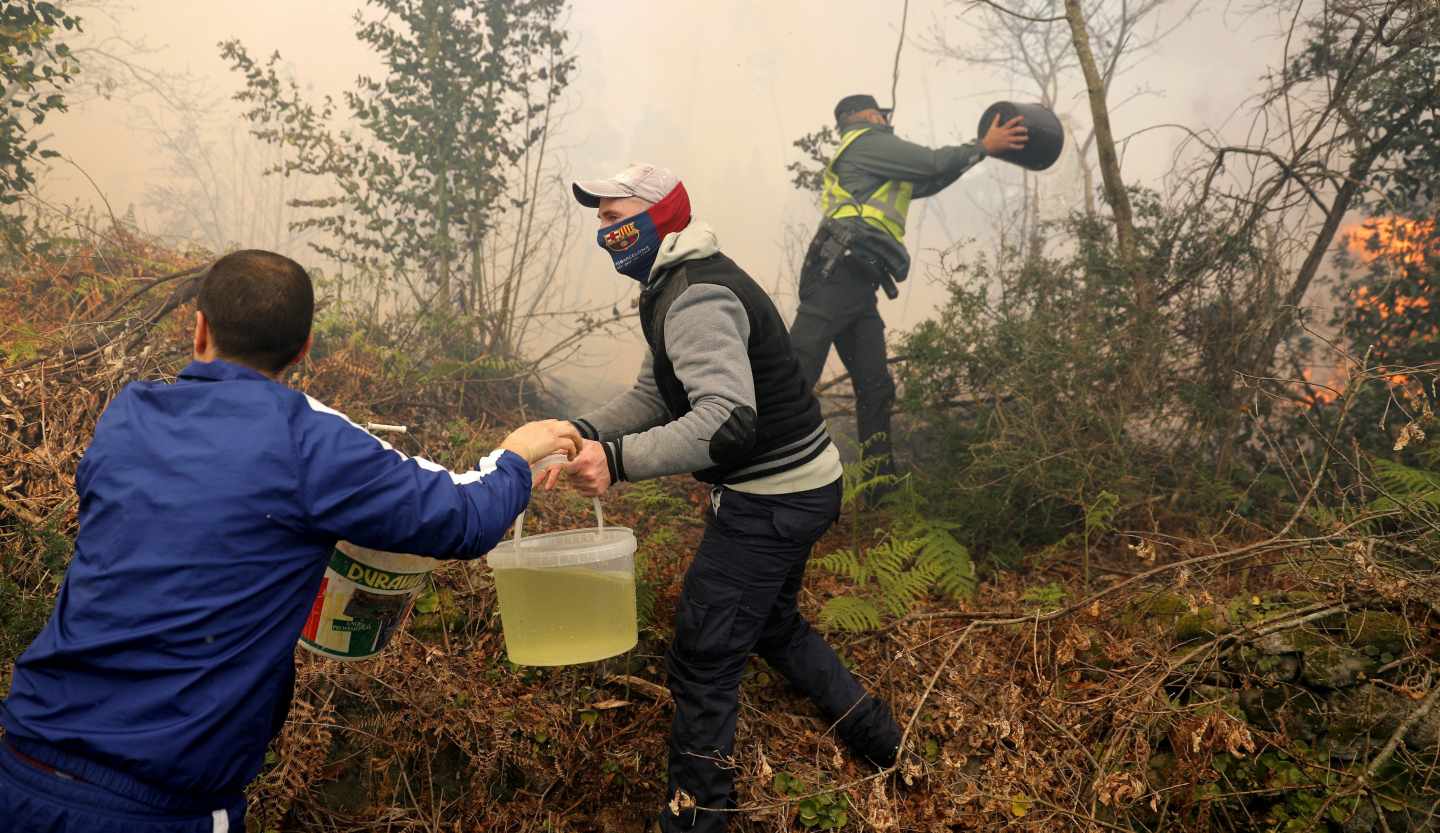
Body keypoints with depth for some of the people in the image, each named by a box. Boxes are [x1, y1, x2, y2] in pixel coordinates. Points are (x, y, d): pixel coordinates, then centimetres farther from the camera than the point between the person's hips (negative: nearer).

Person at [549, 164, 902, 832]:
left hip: (771, 503, -11)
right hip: (798, 485, 11)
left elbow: (728, 419, -34)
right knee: (772, 623, 29)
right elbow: (652, 397, 11)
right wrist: (581, 434, -5)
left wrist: (619, 460, -39)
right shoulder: (684, 285, 12)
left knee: (702, 658, -2)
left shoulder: (697, 296, -22)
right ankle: (873, 733, 43)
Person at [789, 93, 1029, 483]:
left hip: (859, 287, 10)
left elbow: (928, 181, 38)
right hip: (837, 272, -10)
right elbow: (934, 163, 1)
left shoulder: (877, 167, 35)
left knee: (876, 388, 5)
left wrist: (978, 151, 38)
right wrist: (984, 147, 14)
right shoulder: (867, 141, 7)